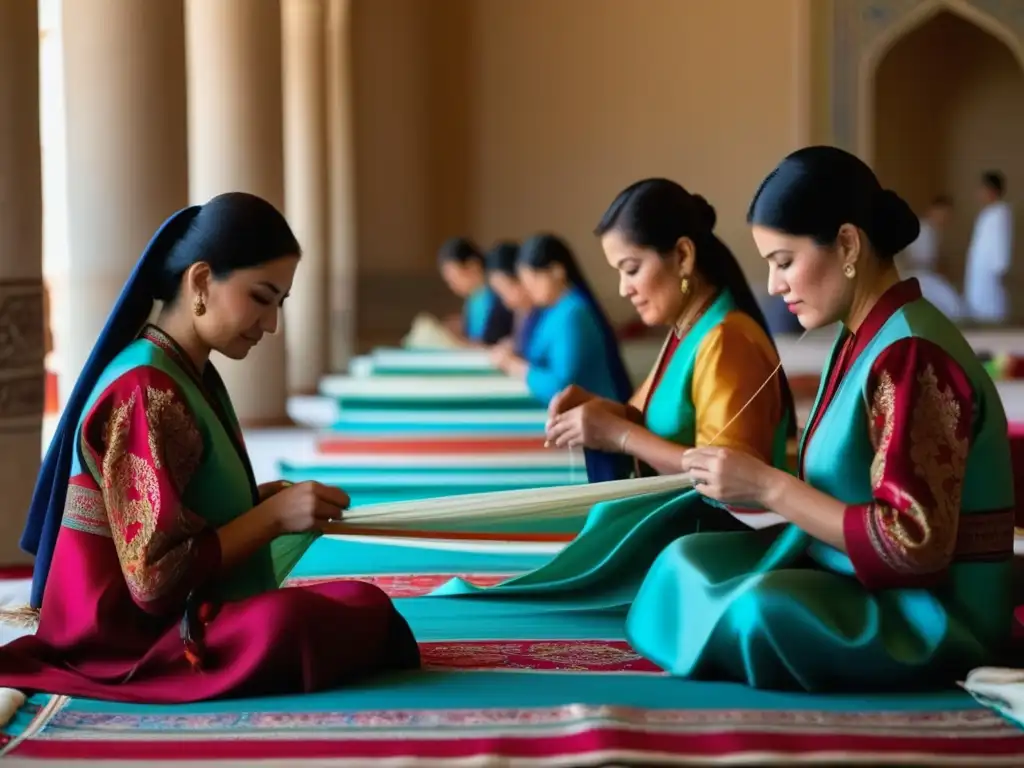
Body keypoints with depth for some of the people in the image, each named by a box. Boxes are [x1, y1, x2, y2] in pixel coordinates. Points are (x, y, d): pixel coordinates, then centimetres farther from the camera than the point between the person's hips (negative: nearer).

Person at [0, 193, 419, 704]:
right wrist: (272, 516, -19)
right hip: (131, 641, -10)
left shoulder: (193, 377, 10)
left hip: (175, 618, 10)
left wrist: (267, 502, 3)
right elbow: (157, 577, -22)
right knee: (366, 614, -28)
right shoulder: (147, 393, -20)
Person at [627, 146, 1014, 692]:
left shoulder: (911, 356, -22)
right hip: (865, 582, 10)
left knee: (759, 610, -30)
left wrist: (768, 487, -22)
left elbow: (915, 544, -26)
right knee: (689, 560, 6)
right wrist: (750, 488, -4)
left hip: (933, 613, -10)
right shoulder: (863, 340, 8)